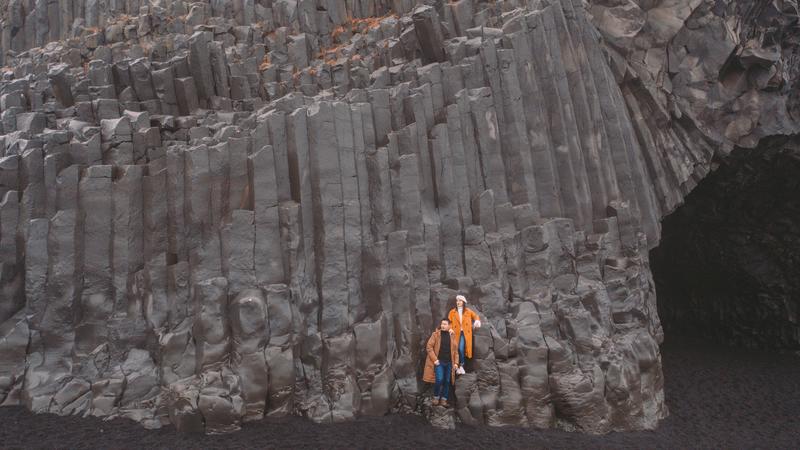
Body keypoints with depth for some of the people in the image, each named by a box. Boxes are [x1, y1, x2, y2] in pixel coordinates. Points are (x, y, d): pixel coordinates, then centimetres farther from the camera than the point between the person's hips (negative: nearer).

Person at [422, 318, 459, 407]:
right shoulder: (435, 334, -1)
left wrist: (456, 362, 4)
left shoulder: (452, 336, 9)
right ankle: (436, 398, 3)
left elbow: (455, 350, 12)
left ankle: (443, 400, 14)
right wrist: (434, 359, -12)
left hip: (449, 363, 4)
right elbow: (429, 347, -5)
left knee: (447, 381, 4)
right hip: (439, 362, -4)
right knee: (439, 379, -15)